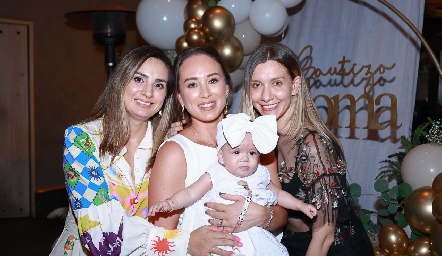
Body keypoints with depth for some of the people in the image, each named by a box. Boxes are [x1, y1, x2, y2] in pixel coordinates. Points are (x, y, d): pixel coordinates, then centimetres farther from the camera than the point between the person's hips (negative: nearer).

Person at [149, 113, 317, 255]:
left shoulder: (261, 175, 10)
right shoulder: (215, 175, -2)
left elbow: (279, 194, 25)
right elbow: (190, 193, -5)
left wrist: (301, 205, 20)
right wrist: (170, 203, -21)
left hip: (254, 234, 4)